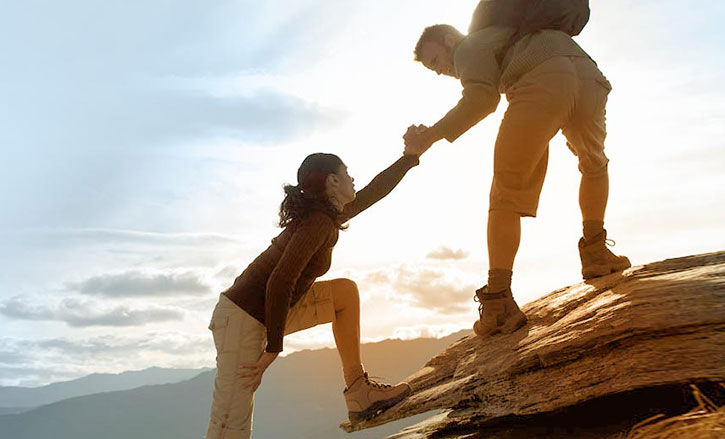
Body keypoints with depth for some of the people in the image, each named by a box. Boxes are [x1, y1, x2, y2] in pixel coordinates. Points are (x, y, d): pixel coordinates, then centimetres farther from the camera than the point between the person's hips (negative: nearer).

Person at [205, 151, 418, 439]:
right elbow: (280, 281, -26)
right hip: (244, 317, -10)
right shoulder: (319, 221, -18)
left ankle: (358, 392, 7)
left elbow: (374, 191, 22)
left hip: (268, 313, 10)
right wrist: (273, 348, -21)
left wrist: (411, 157, 27)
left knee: (345, 292, 9)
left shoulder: (330, 213, 9)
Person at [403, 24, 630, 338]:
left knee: (506, 194, -1)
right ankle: (595, 253, 25)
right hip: (588, 76, 7)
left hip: (542, 83, -6)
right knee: (594, 164, 33)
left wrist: (431, 135, 0)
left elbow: (482, 97, -2)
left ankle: (499, 302, -7)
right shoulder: (502, 33, 43)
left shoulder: (469, 47, 19)